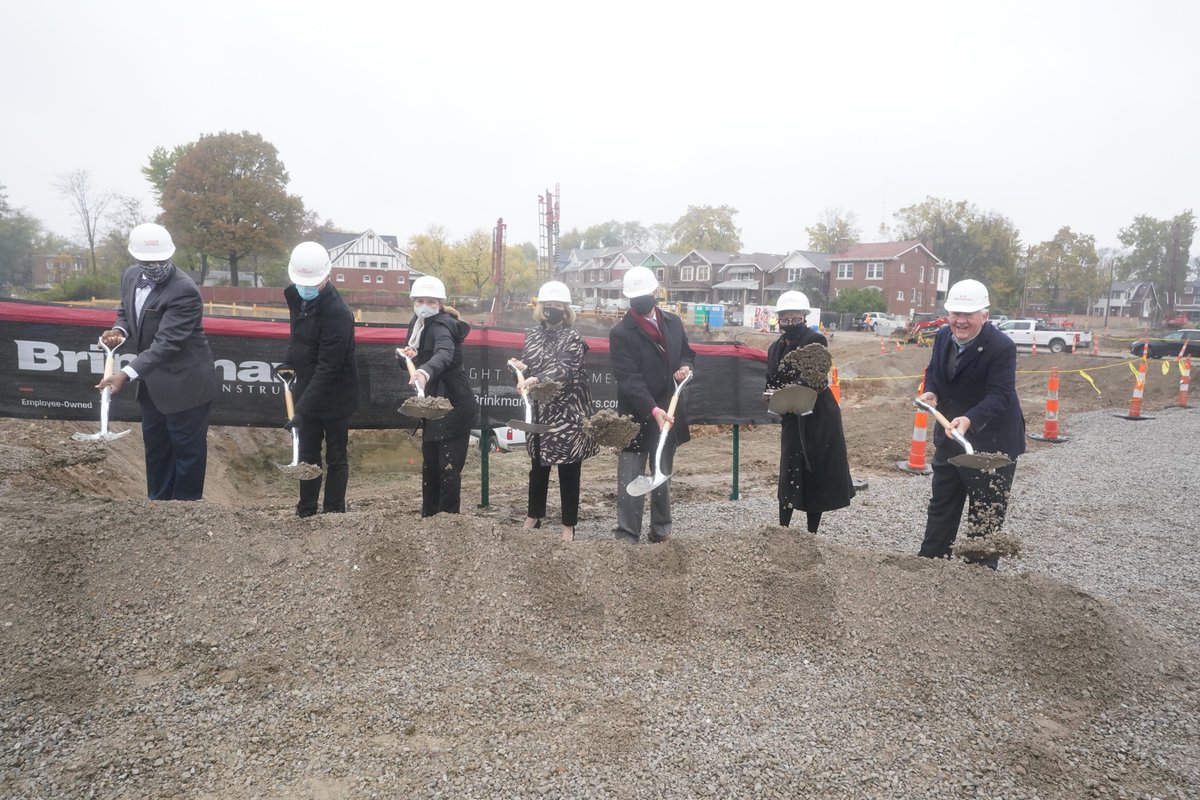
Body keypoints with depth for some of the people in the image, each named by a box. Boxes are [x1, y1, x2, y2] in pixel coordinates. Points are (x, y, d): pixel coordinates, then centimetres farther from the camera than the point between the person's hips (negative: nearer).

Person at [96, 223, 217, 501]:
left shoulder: (184, 291, -26)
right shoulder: (131, 276, 0)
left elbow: (166, 343, -30)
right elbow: (126, 310, 17)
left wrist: (126, 374, -38)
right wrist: (119, 329, -7)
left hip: (184, 385, -8)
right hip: (151, 382, 8)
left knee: (187, 450, 6)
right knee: (155, 447, 21)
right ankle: (158, 497, 37)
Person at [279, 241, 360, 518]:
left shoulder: (338, 312, -25)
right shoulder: (296, 296, 1)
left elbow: (327, 367, -28)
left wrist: (302, 410, -30)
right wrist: (288, 362, 4)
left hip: (335, 396, -7)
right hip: (308, 390, 8)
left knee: (336, 457, 4)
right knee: (307, 454, 14)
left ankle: (333, 514, 14)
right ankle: (305, 512, 24)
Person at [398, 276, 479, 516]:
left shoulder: (442, 325, -19)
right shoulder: (418, 323, 7)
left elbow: (444, 354, -42)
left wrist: (424, 373, -61)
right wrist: (410, 356, -7)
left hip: (454, 408, -9)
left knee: (448, 468, -5)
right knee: (429, 465, 16)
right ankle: (428, 517, 27)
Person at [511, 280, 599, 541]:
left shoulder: (573, 338, -8)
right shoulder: (532, 335, 8)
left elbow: (564, 370, -23)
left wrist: (536, 379, -38)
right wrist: (521, 368, -8)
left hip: (567, 413, -4)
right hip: (539, 412, 4)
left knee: (568, 469, 3)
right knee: (538, 466, 13)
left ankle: (569, 524, 15)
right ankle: (534, 515, 31)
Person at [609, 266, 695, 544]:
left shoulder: (673, 322, 7)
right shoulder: (620, 333, -11)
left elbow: (687, 353, 21)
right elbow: (629, 379, -19)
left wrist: (684, 367, -3)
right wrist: (653, 410, -29)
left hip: (668, 413, 6)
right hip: (637, 417, -5)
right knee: (630, 480, -5)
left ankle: (661, 530, 29)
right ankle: (627, 536, 0)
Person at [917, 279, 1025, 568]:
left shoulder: (1002, 348, -23)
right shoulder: (943, 336, -1)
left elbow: (999, 396, -29)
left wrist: (969, 420, -45)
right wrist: (930, 391, -7)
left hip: (991, 443, -7)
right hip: (950, 436, 7)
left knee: (985, 516, 3)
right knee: (941, 507, 19)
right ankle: (929, 562, 33)